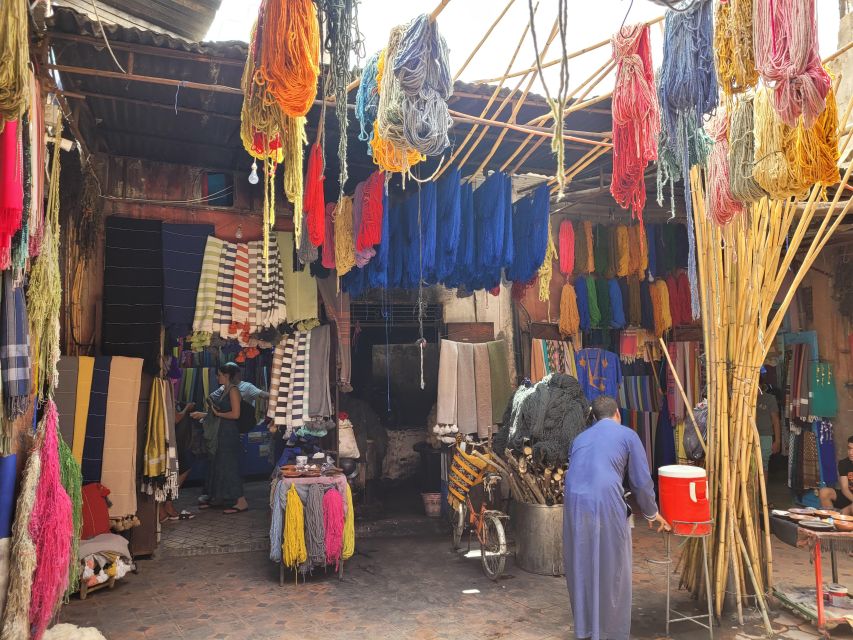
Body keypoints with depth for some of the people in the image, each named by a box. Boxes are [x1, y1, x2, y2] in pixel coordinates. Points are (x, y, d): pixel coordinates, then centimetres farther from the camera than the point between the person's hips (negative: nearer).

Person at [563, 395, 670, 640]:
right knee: (612, 570, 10)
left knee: (581, 568, 17)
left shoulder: (580, 438, 24)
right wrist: (652, 513, 26)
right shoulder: (628, 435, 11)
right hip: (606, 505, -4)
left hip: (574, 504, 4)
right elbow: (641, 481, 10)